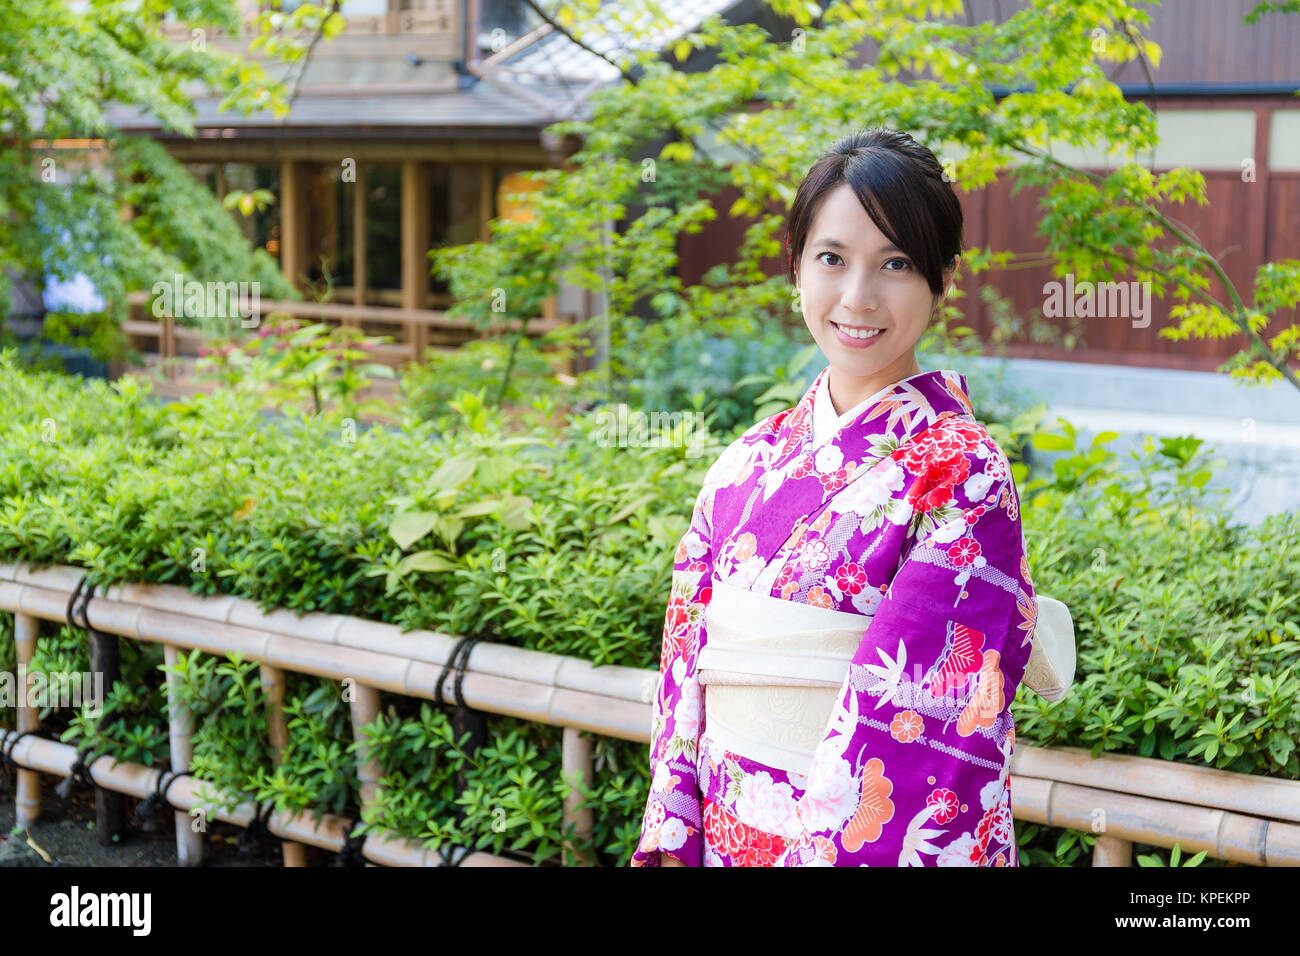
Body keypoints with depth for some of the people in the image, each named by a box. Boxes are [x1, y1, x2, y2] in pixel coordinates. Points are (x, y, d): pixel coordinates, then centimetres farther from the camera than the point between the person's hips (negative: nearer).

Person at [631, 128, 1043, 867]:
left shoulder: (960, 474, -14)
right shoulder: (750, 464, 2)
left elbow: (918, 723, -19)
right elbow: (689, 669, 4)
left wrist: (832, 851, -21)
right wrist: (672, 844, -2)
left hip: (865, 844, -5)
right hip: (723, 840, 5)